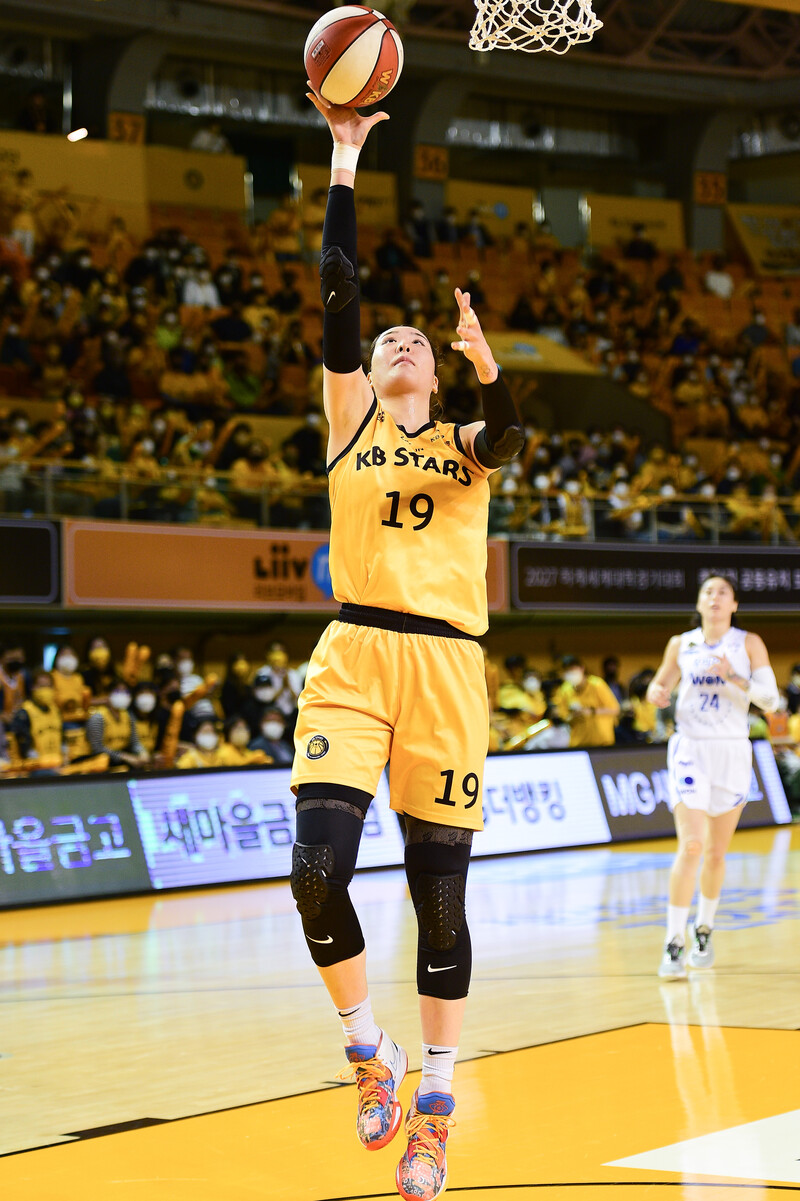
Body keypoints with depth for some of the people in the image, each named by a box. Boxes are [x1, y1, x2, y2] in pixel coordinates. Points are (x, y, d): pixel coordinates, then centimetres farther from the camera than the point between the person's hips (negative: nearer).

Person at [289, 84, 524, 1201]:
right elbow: (338, 286, 5)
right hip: (355, 657, 0)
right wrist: (345, 154, 3)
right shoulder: (350, 420, 14)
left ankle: (434, 1099, 14)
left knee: (441, 891, 2)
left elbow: (513, 436, -10)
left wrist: (487, 366, -29)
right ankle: (369, 1047, 8)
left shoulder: (465, 445, 14)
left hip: (448, 666, 0)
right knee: (318, 868, -15)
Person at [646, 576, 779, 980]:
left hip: (732, 753, 1)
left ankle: (703, 932, 32)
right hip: (690, 749, -1)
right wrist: (655, 693, -6)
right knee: (691, 846, -16)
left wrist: (734, 678, -20)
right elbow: (661, 684, 17)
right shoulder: (681, 644, 5)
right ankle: (673, 944, -13)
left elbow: (770, 700, -5)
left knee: (716, 852, 10)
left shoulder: (748, 643, 1)